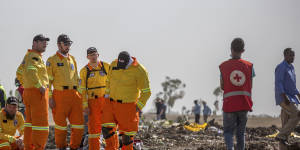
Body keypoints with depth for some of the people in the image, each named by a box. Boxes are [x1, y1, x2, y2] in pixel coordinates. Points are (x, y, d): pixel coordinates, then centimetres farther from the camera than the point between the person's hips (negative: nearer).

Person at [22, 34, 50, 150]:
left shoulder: (27, 56, 19)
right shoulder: (34, 56, -13)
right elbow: (31, 72, -29)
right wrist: (40, 86, -23)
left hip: (28, 91, 10)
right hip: (38, 93, -10)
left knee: (30, 123, 13)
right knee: (41, 124, -10)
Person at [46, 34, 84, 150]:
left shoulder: (72, 59, 19)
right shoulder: (52, 60, 2)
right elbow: (48, 80, -2)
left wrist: (79, 95, 16)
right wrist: (50, 97, -10)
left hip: (74, 95, 5)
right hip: (60, 95, -5)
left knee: (78, 125, 1)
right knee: (61, 124, -2)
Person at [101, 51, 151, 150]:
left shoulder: (139, 71, -17)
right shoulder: (113, 65, -2)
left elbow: (146, 92, -9)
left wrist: (138, 107, -13)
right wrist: (107, 95, 12)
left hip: (128, 105, -4)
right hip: (111, 103, 4)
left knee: (127, 132, 0)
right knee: (106, 128, -4)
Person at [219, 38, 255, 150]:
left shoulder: (223, 66, -2)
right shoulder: (249, 66, 0)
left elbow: (222, 87, 6)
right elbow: (250, 87, 4)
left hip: (229, 105, -1)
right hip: (244, 105, 1)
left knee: (228, 131, 6)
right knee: (241, 132, 15)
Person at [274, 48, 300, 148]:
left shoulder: (291, 68, 18)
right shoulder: (281, 67, -13)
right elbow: (278, 83, -20)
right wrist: (284, 97, -30)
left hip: (291, 98, 9)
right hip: (283, 98, -9)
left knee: (287, 124, 5)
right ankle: (281, 136, -10)